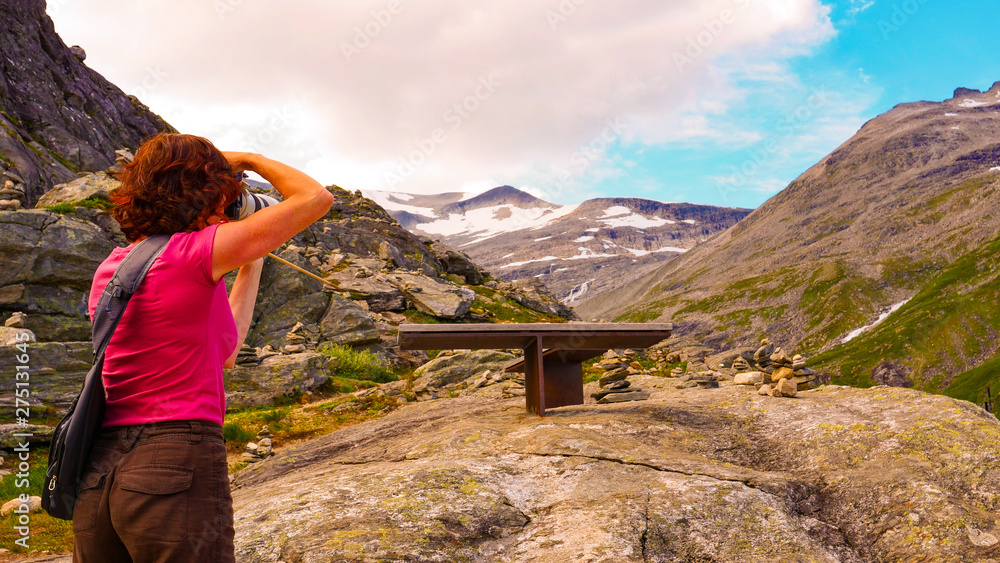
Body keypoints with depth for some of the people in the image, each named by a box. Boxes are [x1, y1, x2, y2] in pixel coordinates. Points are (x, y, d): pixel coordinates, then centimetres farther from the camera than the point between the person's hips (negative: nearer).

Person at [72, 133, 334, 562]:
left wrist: (251, 267, 28)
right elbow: (316, 199, -3)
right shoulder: (194, 252, -9)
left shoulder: (109, 270, 14)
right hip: (179, 467, -7)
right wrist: (248, 160, 13)